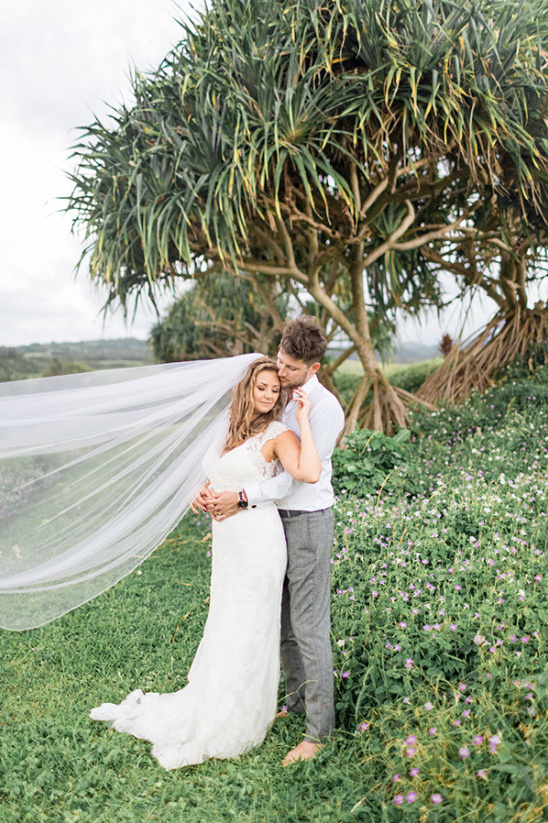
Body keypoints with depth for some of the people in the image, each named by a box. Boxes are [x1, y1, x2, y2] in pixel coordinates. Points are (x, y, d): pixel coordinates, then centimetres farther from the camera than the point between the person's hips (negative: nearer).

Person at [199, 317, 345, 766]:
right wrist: (209, 486, -6)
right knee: (281, 619, 18)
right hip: (274, 517, 8)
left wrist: (242, 497, -22)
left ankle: (319, 729, 14)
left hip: (307, 522, -8)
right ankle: (297, 700, 37)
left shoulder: (324, 407, -16)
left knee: (309, 626, -1)